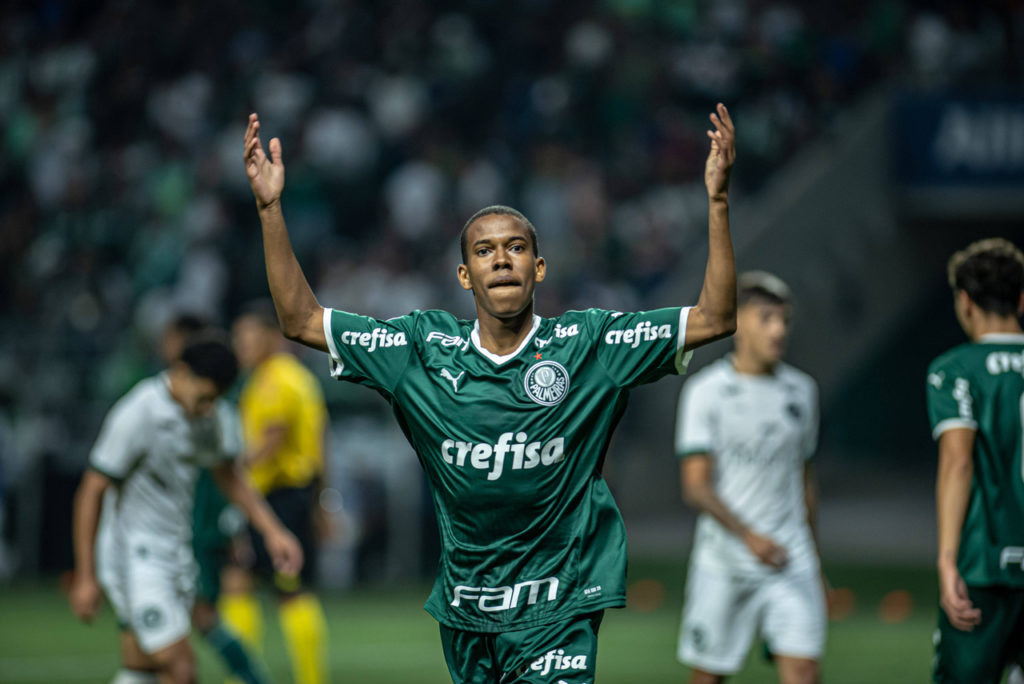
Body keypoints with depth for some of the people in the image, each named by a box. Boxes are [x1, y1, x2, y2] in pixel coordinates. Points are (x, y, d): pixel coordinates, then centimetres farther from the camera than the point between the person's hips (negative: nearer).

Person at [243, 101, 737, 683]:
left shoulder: (588, 344, -4)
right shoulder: (426, 347, 2)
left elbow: (715, 319, -6)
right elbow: (300, 319, 4)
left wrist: (718, 201, -15)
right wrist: (270, 208, -4)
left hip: (558, 611, -3)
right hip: (465, 608, 3)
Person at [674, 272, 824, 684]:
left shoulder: (801, 391, 10)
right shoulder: (705, 392, -5)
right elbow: (695, 486, -12)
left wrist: (813, 557, 21)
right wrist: (749, 536, -25)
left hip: (791, 562, 3)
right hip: (722, 561, -3)